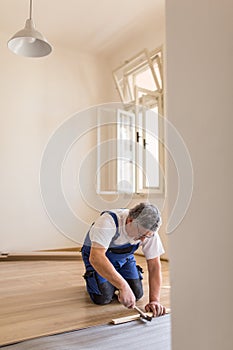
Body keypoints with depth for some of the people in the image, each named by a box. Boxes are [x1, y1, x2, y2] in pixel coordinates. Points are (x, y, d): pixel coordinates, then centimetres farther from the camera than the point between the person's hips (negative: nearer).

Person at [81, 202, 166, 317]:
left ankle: (113, 279, 22)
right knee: (103, 298, -15)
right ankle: (91, 277, 16)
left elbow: (154, 266, -21)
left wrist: (154, 300, -30)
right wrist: (123, 286, -52)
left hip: (124, 257, 4)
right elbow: (96, 257, -50)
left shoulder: (149, 230, -25)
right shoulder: (108, 221, -40)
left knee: (137, 294, -7)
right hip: (96, 254, -4)